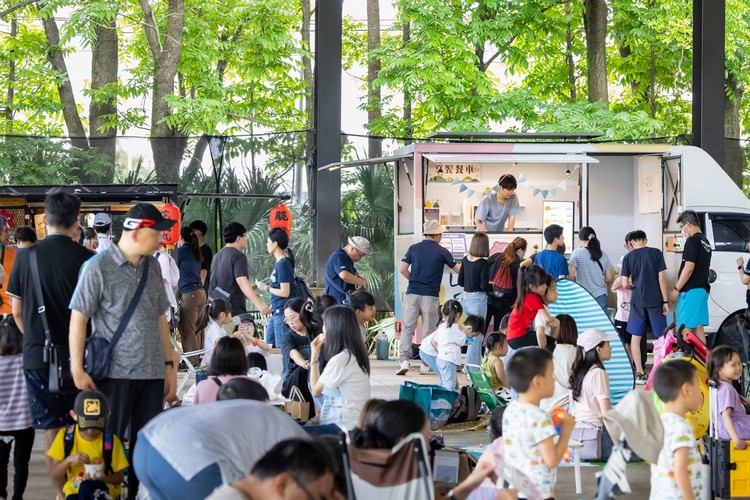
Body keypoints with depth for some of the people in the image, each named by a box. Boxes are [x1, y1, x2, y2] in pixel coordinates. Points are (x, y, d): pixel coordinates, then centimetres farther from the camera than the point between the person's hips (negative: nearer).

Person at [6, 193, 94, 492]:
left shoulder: (26, 257, -2)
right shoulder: (85, 258, -9)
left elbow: (17, 312, 4)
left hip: (38, 355, 1)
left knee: (52, 428, 7)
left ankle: (61, 491, 10)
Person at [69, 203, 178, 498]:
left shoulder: (152, 266, 10)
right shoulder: (98, 268, -6)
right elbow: (78, 319, -5)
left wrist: (169, 365, 14)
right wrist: (77, 370, -9)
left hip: (151, 373, 5)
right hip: (114, 373, -5)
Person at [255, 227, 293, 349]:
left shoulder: (283, 265, -17)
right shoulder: (278, 263, 12)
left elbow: (285, 292, -20)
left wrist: (266, 288, -9)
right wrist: (271, 307, 19)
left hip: (282, 312, -10)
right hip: (276, 312, 10)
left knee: (281, 347, -4)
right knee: (269, 343, 15)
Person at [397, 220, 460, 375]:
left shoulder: (414, 248, 5)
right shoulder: (441, 252, -1)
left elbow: (402, 269, 2)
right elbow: (457, 269, 7)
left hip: (412, 293, 2)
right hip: (430, 296, -2)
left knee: (408, 328, 2)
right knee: (428, 330, 6)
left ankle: (404, 361, -10)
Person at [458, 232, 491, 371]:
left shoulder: (465, 260, 3)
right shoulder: (483, 263, -16)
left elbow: (460, 281, 9)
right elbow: (484, 286, -16)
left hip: (465, 297, 7)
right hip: (478, 299, -6)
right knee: (477, 334, 2)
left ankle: (474, 364, 20)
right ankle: (471, 367, 5)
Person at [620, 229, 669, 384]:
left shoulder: (628, 257, 3)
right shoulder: (656, 253, -1)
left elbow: (626, 284, 1)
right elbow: (661, 278, -5)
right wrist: (665, 301, -1)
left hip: (637, 300, 1)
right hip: (655, 299, -1)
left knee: (636, 336, 8)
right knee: (662, 336, 8)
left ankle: (640, 373, 5)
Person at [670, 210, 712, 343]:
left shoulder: (693, 241, -12)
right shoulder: (706, 241, 18)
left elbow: (689, 268, -19)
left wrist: (676, 289, -13)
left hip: (691, 291, -9)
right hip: (702, 289, 9)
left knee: (686, 329, -9)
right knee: (698, 327, 9)